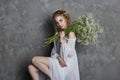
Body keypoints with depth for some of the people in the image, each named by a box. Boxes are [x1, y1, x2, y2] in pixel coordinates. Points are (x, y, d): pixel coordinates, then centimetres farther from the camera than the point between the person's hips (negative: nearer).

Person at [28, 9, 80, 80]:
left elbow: (69, 54, -16)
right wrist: (59, 58, -12)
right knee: (31, 67, -8)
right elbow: (54, 51, 9)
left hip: (67, 65, -8)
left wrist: (62, 39, -19)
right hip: (58, 62, 8)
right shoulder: (58, 33, 13)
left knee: (35, 60, -17)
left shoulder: (71, 34, -10)